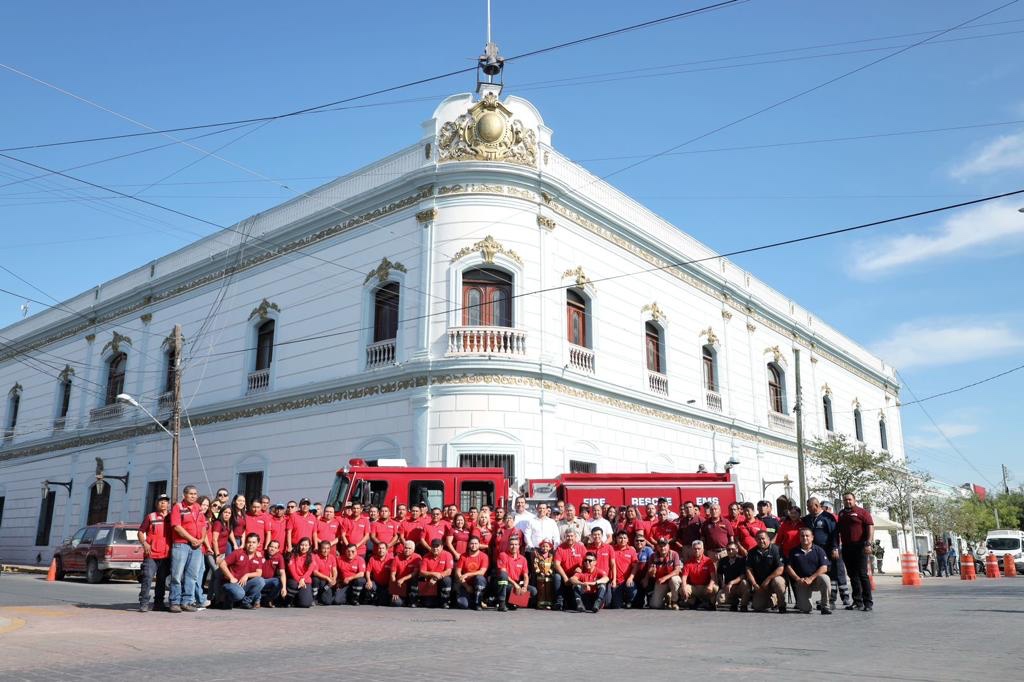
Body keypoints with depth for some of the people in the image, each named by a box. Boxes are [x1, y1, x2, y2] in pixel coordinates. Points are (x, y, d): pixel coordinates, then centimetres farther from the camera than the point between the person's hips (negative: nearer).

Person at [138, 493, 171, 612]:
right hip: (151, 554, -3)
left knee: (162, 580, 9)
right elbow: (141, 532, 5)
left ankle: (158, 603, 18)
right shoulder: (150, 516, 4)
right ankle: (144, 603, -8)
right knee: (147, 578, -12)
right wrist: (144, 544, -11)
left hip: (166, 555, 3)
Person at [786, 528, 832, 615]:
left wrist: (811, 578, -17)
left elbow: (824, 568, -8)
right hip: (801, 582, 0)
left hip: (816, 579, 0)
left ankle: (825, 606, -20)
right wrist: (798, 579, -11)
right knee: (804, 609, -17)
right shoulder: (794, 551, 7)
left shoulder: (819, 550, 2)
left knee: (824, 578, -36)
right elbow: (788, 567, 4)